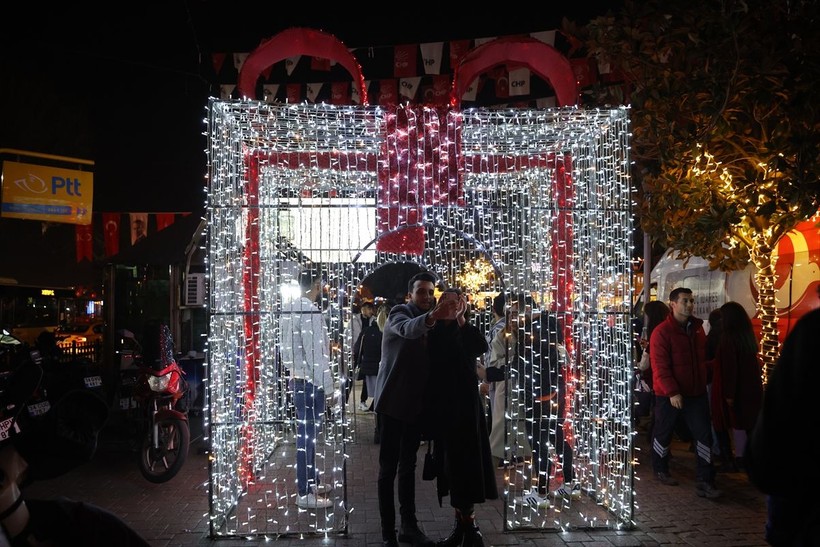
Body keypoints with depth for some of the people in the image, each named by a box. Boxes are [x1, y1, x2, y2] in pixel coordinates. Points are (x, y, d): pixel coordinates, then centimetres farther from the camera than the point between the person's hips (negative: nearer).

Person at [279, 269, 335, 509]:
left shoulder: (289, 307, 8)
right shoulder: (310, 310, -19)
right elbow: (314, 352, -21)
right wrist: (327, 384, -16)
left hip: (297, 379, 10)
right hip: (310, 381, -9)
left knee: (307, 433, 19)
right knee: (307, 435, -3)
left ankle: (312, 482, 32)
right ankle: (305, 493, 4)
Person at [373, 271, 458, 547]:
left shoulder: (427, 323, 13)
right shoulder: (399, 313, -9)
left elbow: (427, 362, 8)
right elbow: (408, 329, -35)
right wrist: (432, 317, -53)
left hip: (415, 404, 7)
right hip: (392, 402, -7)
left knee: (408, 467, 15)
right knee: (388, 468, -2)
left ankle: (409, 525, 24)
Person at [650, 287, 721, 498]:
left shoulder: (697, 327, 6)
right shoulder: (662, 332, -15)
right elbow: (660, 367, -19)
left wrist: (704, 381, 12)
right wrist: (672, 392, -23)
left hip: (696, 392, 6)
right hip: (668, 394, -6)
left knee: (704, 434, 1)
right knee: (663, 433, 11)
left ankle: (705, 482, 6)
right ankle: (660, 470, 33)